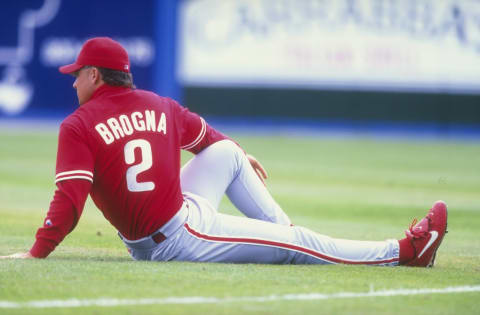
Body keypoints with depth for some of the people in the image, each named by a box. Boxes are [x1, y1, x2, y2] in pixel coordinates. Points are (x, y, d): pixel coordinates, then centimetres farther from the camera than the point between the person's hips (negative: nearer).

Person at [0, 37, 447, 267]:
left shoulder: (76, 128, -8)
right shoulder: (160, 107, 3)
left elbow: (69, 200, -21)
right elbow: (207, 137, 23)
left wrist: (36, 254, -18)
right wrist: (240, 156, 41)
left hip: (144, 246, 1)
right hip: (185, 234, -1)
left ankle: (286, 241, 21)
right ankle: (402, 251, -1)